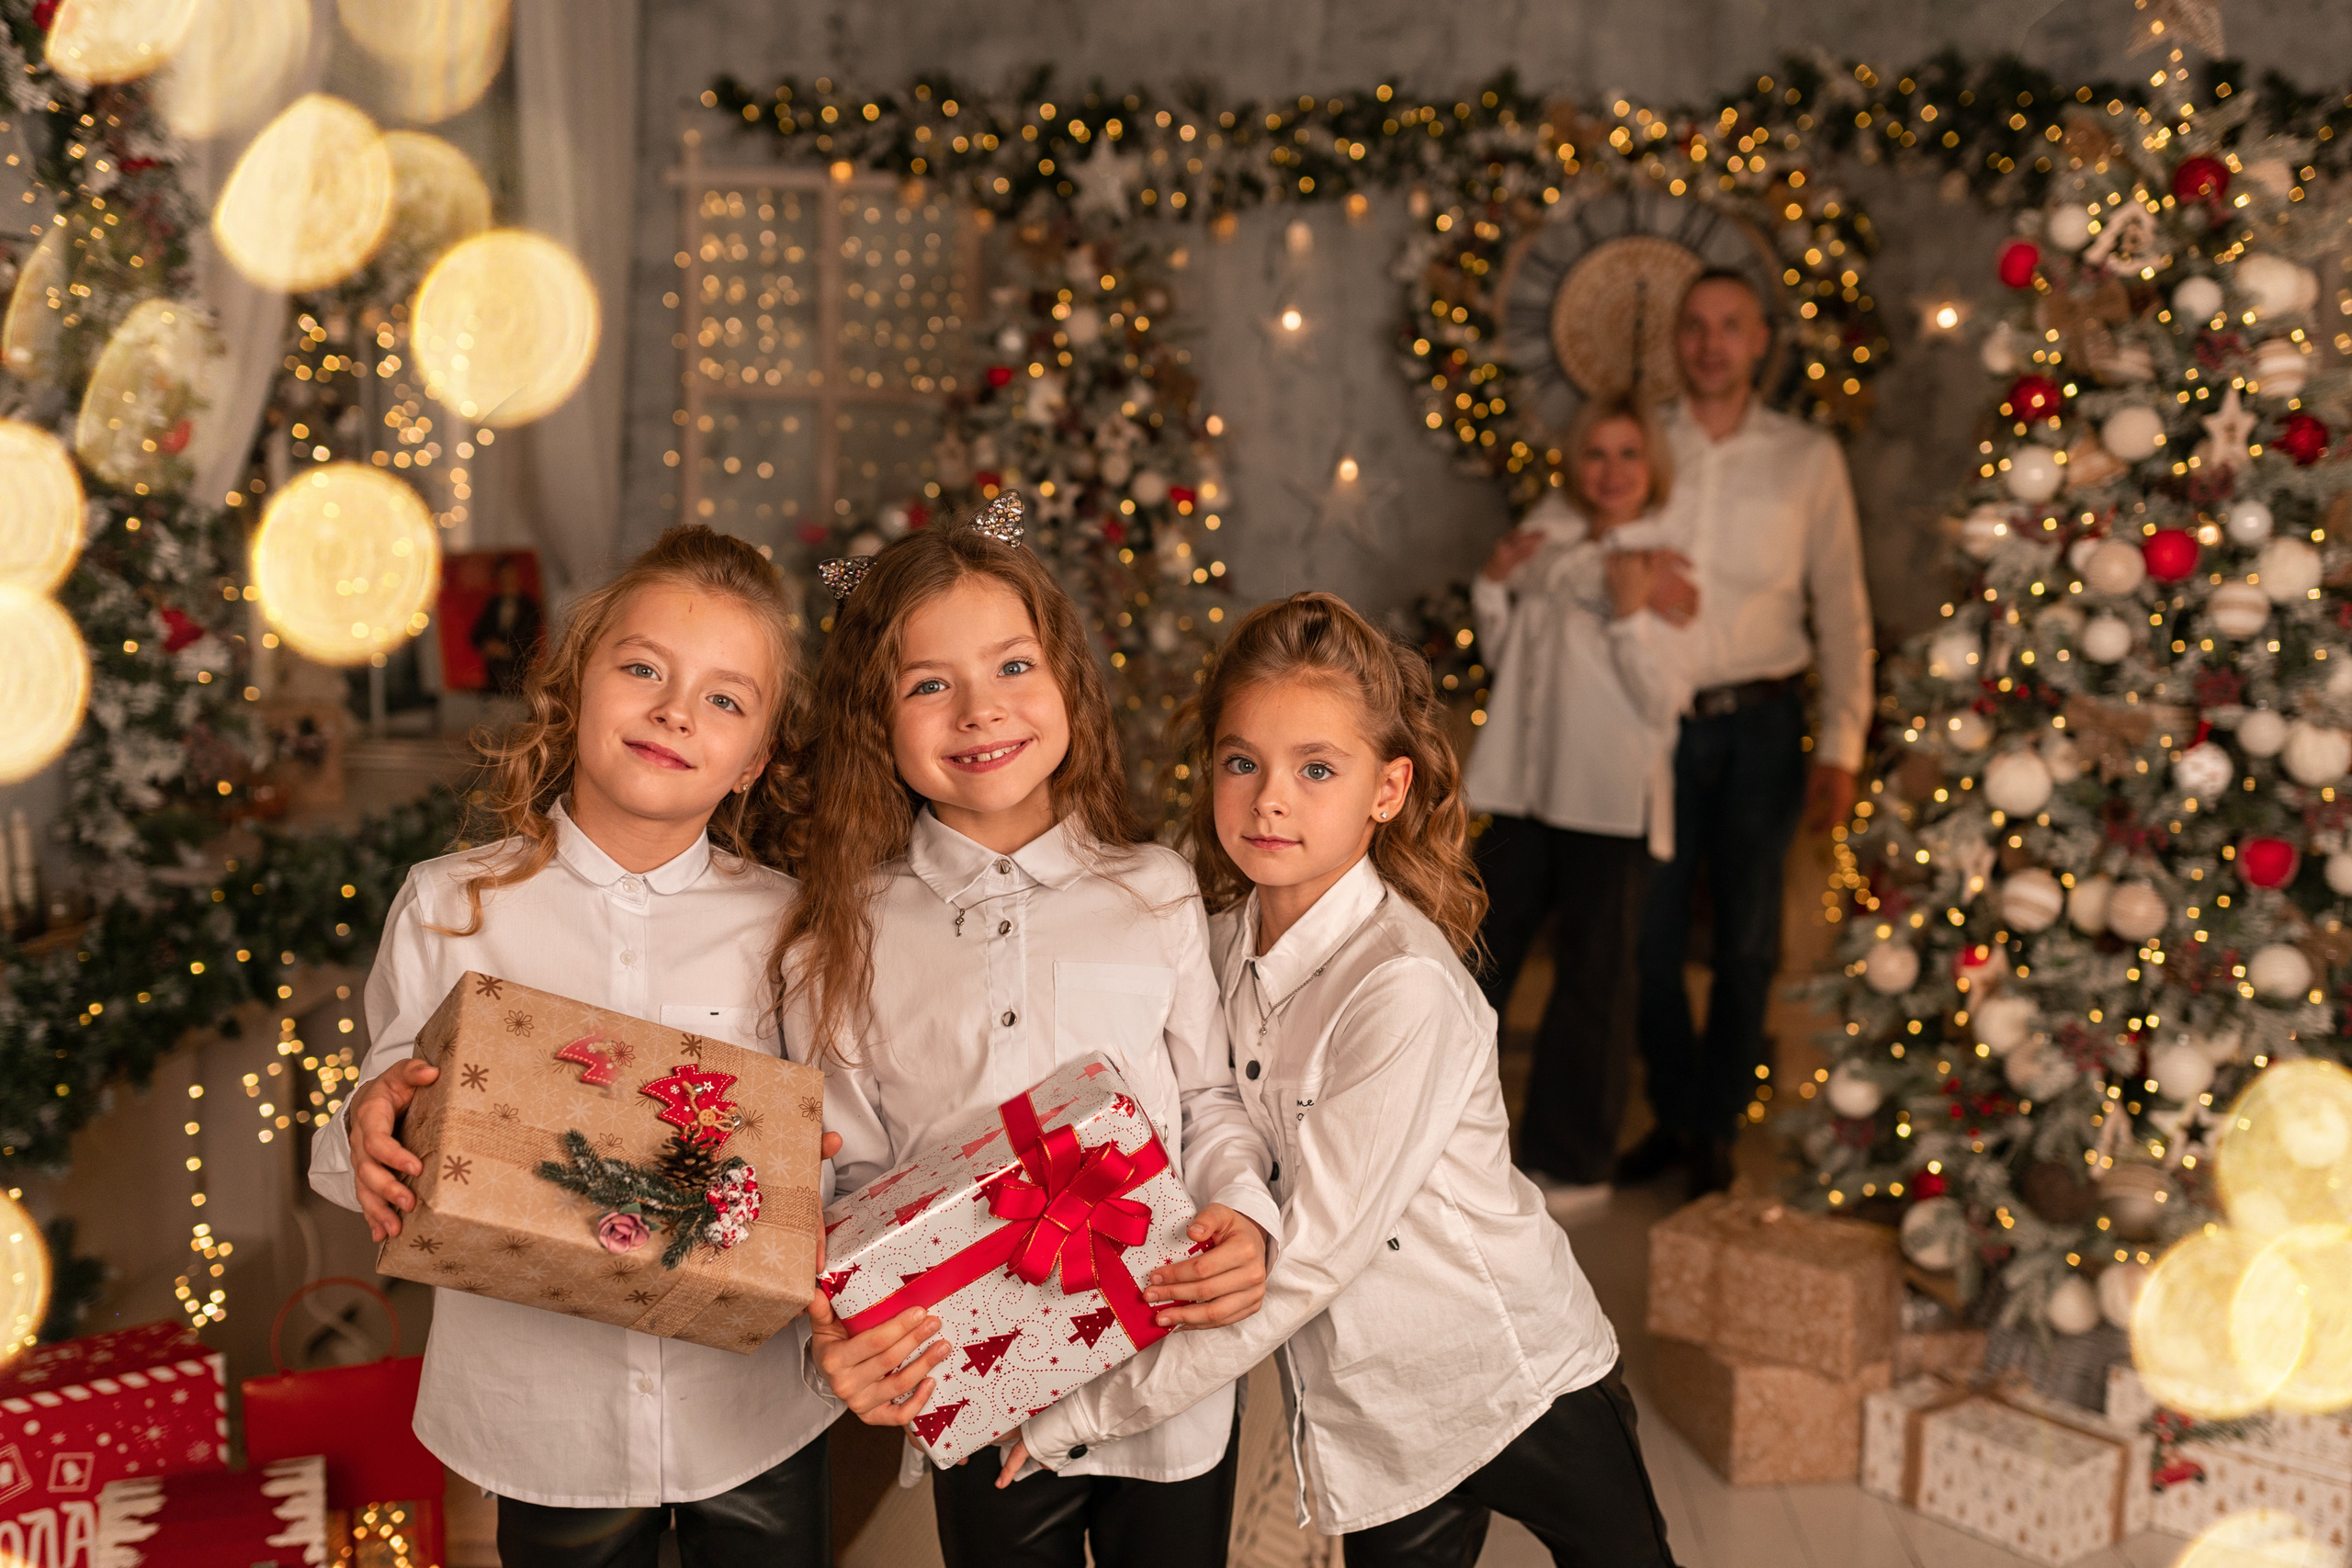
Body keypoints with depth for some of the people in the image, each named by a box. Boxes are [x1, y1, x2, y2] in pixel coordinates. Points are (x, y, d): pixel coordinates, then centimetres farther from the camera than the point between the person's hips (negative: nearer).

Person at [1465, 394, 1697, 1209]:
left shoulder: (1665, 562, -5)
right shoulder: (1548, 539, 9)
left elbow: (1666, 700, -12)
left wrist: (1632, 614, -24)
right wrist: (1495, 584, 2)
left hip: (1610, 799, -5)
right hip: (1526, 783, 5)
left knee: (1591, 976, 3)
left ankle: (1574, 1163, 17)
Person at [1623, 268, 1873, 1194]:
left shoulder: (1807, 458, 3)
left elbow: (1841, 605, 3)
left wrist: (1841, 746, -1)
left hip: (1760, 723, -1)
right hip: (1658, 720, 1)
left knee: (1746, 940, 6)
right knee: (1651, 932, 4)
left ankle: (1717, 1127, 20)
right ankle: (1673, 1116, 22)